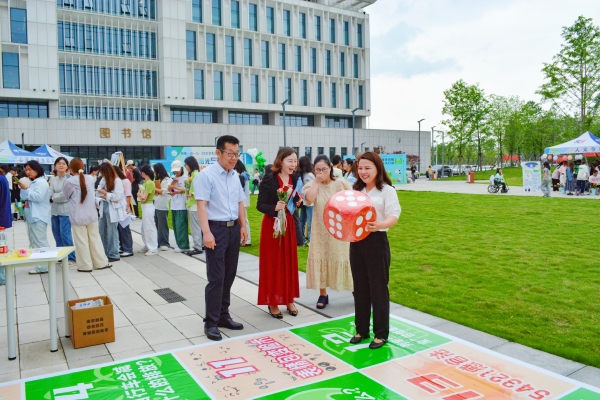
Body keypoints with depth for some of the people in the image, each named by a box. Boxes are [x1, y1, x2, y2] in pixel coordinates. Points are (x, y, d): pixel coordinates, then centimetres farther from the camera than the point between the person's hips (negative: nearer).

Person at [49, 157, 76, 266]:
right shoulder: (53, 180, 11)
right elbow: (50, 194, 3)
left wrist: (54, 197, -1)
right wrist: (59, 196, -16)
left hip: (65, 210, -6)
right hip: (55, 210, 7)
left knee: (65, 234, -9)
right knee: (57, 233, 11)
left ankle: (71, 258, -1)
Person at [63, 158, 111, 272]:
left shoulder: (69, 182, -12)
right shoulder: (90, 179, 0)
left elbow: (66, 196, 3)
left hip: (78, 217, -4)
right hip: (91, 215, 4)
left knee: (81, 241, 4)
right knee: (95, 239, 12)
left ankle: (85, 265, 10)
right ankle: (101, 262, 17)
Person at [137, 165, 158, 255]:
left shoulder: (149, 183, -17)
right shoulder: (146, 182, 11)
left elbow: (144, 198, -20)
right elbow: (142, 196, 11)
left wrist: (139, 194, -2)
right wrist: (140, 195, -10)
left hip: (148, 207, -10)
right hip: (145, 207, 10)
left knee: (150, 228, -6)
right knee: (144, 228, 16)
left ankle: (153, 249, -2)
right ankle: (147, 246, 25)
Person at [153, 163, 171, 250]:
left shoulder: (167, 180, -4)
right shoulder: (157, 180, 18)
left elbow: (164, 191, -13)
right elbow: (155, 191, 18)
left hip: (162, 206, -7)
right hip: (155, 205, 7)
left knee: (162, 225, -4)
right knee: (156, 225, 9)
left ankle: (164, 243, 1)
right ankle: (157, 242, 16)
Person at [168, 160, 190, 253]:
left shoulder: (185, 178, -6)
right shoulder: (173, 178, 15)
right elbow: (169, 189, 9)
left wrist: (176, 191, -19)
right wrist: (172, 183, -8)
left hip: (182, 206, -7)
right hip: (174, 205, 7)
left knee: (180, 225, -10)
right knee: (176, 226, 9)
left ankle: (183, 246, -6)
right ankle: (179, 244, 18)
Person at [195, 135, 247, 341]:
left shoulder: (235, 176, 11)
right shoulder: (206, 175, -10)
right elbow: (201, 205, -16)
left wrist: (243, 227, 11)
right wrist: (207, 232, -22)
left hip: (234, 229, 7)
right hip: (216, 229, -7)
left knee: (229, 276, 13)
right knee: (216, 278, -4)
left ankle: (223, 315, 25)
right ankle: (211, 322, 7)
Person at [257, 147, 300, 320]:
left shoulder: (294, 179, 4)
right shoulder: (269, 180, -13)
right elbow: (260, 205, -14)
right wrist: (275, 208, -31)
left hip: (289, 224, 6)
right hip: (272, 225, -6)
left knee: (289, 262, 11)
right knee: (272, 263, 3)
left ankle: (289, 299, 24)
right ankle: (272, 302, 14)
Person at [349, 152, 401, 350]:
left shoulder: (387, 190, -6)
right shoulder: (356, 190, 13)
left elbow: (394, 215, -16)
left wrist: (380, 225, -36)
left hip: (377, 241, -6)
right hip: (356, 241, 6)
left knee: (378, 287, 2)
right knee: (360, 287, 12)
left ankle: (381, 333, 15)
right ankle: (361, 329, 25)